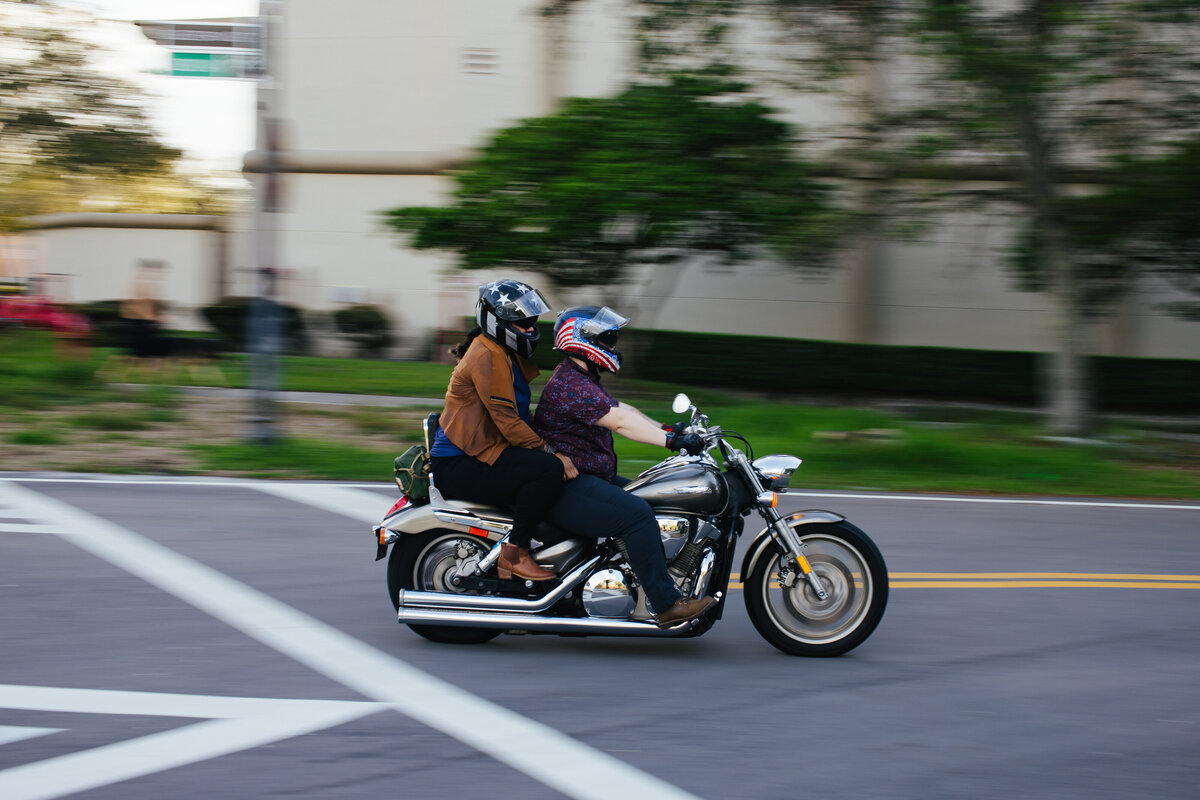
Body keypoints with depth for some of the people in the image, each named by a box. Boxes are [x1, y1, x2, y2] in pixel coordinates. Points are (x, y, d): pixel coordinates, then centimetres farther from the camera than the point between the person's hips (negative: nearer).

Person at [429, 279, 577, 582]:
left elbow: (519, 415, 22)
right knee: (549, 470, -27)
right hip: (461, 466, -11)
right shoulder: (487, 357, -15)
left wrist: (552, 446, 10)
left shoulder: (507, 354, 19)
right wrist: (550, 452, -22)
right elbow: (507, 420, -21)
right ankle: (513, 554, -20)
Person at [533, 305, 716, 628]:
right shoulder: (569, 386, -18)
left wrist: (669, 430, 8)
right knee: (637, 513, -25)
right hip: (566, 488, -12)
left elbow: (623, 409, 17)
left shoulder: (584, 381, 20)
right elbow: (619, 422, -27)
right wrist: (671, 440, -32)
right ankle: (667, 604, -24)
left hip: (588, 478, 12)